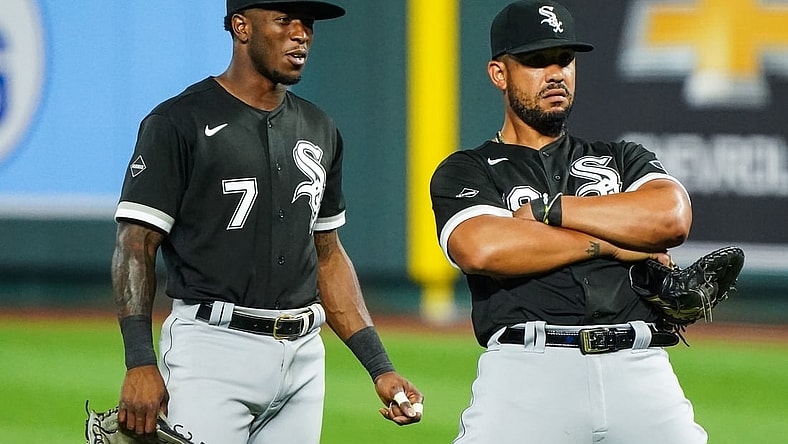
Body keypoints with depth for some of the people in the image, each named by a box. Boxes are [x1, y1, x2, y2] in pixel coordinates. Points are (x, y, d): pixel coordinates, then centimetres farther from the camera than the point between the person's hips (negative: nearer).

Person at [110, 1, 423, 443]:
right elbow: (135, 247, -8)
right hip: (211, 350, -6)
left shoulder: (319, 131, 16)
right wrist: (140, 364, -19)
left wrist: (381, 368, 13)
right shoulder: (179, 123, -5)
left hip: (303, 356, 6)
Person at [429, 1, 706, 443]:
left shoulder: (621, 158, 23)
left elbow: (672, 217, 2)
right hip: (528, 371, -2)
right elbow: (483, 249, -7)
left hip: (640, 373, 2)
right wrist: (616, 243, -1)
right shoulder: (466, 171, 14)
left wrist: (546, 210, 2)